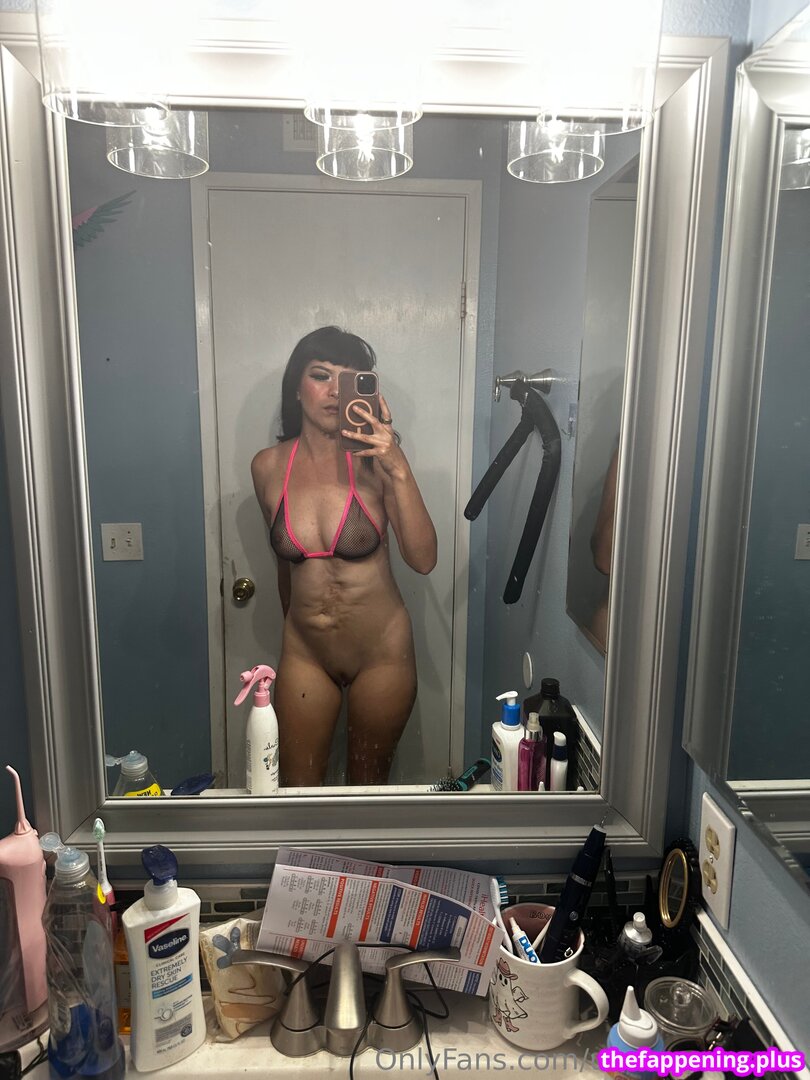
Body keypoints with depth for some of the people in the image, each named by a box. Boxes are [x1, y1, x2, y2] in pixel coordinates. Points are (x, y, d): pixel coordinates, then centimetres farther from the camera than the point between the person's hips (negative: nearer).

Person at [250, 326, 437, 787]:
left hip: (381, 650, -2)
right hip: (304, 652, 2)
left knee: (369, 782, 19)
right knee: (297, 789, 13)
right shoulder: (269, 466, -6)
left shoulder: (375, 460, -15)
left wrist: (399, 469, -34)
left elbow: (423, 559, -24)